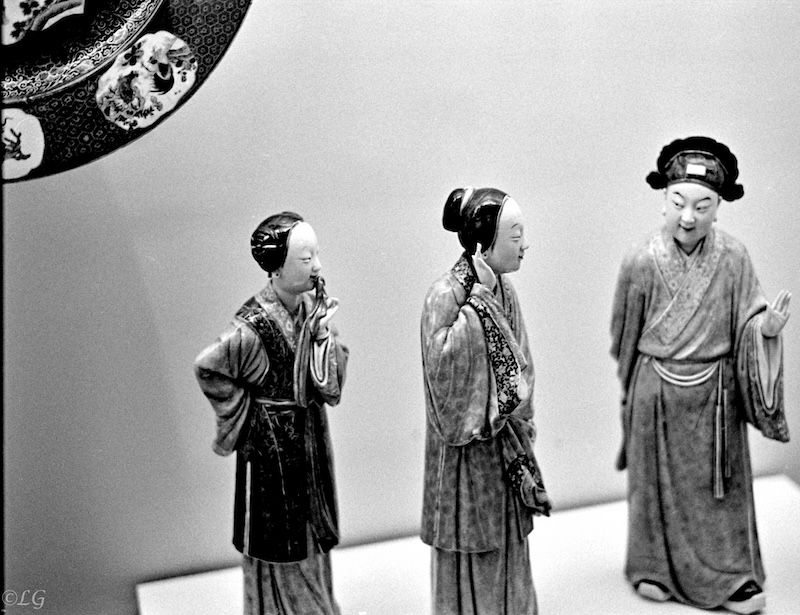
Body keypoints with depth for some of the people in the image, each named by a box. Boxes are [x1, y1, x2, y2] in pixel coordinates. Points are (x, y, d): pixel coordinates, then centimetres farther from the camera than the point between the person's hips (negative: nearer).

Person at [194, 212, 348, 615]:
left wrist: (322, 333, -18)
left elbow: (333, 379, -3)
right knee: (280, 539, 9)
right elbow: (207, 368, -18)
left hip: (311, 434, 7)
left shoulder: (313, 306, -4)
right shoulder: (255, 325, -24)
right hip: (272, 441, -6)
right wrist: (246, 408, -11)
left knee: (313, 533, 20)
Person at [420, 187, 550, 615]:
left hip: (505, 446, 7)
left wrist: (523, 429, 8)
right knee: (472, 561, 7)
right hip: (468, 450, -7)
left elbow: (517, 367, 9)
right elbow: (443, 359, -30)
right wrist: (478, 298, -26)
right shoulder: (446, 296, -18)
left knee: (507, 549, 18)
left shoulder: (502, 288, 3)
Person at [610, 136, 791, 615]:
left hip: (715, 393, 1)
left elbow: (747, 322, -5)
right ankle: (655, 568, 34)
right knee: (658, 480, 15)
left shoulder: (733, 258, -12)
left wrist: (767, 328, -28)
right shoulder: (641, 261, -15)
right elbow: (625, 332, -1)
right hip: (655, 392, 0)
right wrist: (630, 389, 9)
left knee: (719, 483, 13)